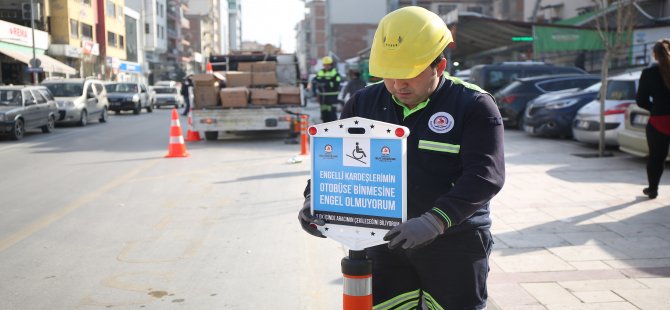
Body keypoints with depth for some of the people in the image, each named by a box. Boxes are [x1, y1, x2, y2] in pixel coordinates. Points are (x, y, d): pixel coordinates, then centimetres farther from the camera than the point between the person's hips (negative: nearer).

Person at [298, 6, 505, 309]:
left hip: (455, 245, -3)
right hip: (384, 242, 4)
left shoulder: (473, 105, -10)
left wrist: (434, 221, -34)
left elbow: (485, 176, -21)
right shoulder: (364, 102, 4)